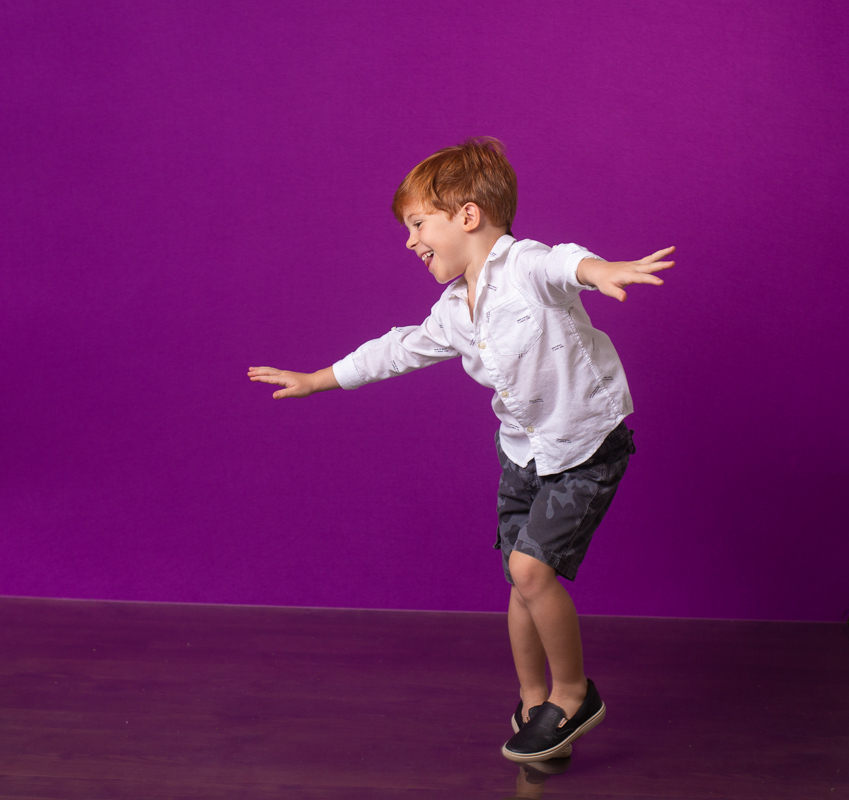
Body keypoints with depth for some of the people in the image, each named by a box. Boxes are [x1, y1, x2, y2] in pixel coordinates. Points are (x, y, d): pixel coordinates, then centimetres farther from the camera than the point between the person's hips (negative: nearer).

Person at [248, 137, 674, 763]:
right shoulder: (454, 312, 4)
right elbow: (398, 350, 18)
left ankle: (574, 694, 6)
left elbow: (563, 263, -44)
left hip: (587, 444, -7)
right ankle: (534, 705, 28)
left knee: (530, 564, -16)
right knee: (523, 580, 8)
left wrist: (599, 270, -69)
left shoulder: (525, 267, -21)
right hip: (524, 450, 8)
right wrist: (315, 381, 26)